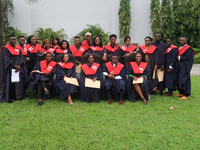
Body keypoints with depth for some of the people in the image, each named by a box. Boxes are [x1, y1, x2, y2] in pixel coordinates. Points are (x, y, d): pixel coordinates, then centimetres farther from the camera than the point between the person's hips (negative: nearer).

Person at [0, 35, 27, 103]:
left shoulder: (18, 48, 11)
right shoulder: (6, 49, -3)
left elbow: (21, 58, 6)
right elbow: (6, 60, -10)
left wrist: (19, 66, -10)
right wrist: (15, 66, -15)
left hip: (18, 68, 4)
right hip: (9, 69, -4)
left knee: (18, 81, 2)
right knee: (9, 82, -4)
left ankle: (18, 96, 11)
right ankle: (8, 97, 3)